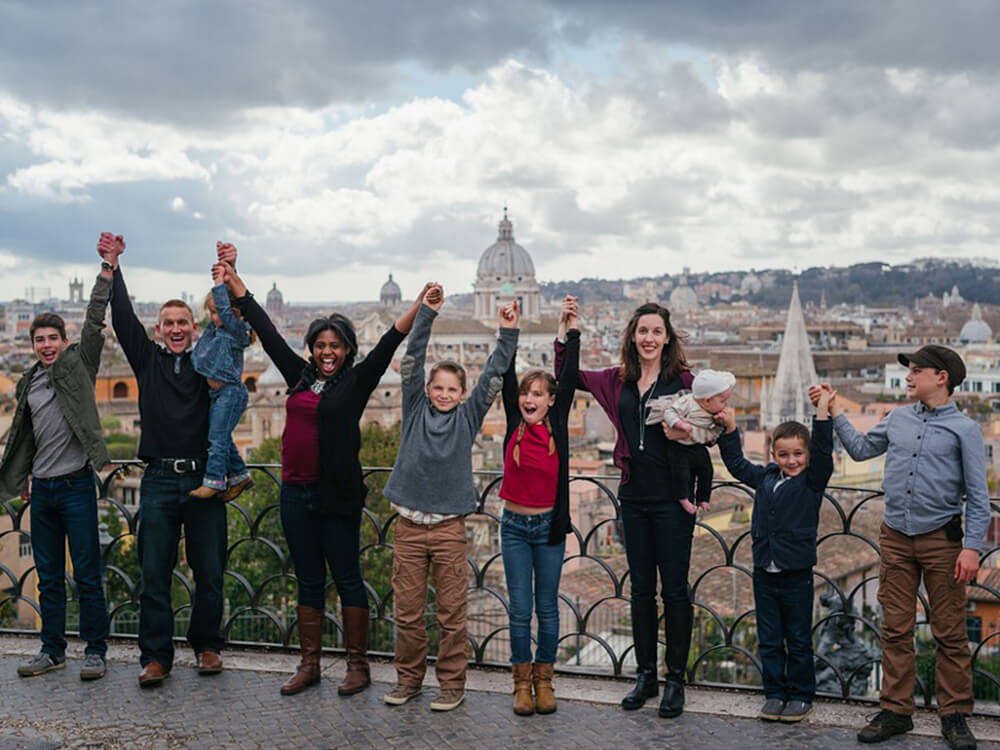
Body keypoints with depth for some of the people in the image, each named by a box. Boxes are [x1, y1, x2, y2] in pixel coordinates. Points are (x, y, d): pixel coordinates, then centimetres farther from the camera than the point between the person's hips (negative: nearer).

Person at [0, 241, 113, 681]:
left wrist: (107, 269, -16)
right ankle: (52, 650, 20)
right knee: (48, 577, 11)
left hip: (76, 484, -5)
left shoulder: (78, 365, 0)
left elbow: (94, 320, -10)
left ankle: (95, 650, 7)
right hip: (42, 488, 5)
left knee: (87, 575, -2)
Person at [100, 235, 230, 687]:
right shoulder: (148, 360, 11)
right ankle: (156, 657, 10)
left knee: (209, 573, 5)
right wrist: (112, 267, -1)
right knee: (155, 576, 2)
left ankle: (207, 646, 21)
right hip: (159, 480, 1)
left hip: (204, 478, 0)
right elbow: (123, 319, 4)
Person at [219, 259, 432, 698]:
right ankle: (308, 665, 20)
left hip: (336, 496, -5)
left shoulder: (356, 382, -1)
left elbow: (388, 344, -12)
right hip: (295, 493, 5)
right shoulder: (300, 377, 11)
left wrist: (420, 307, -23)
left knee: (347, 579, 3)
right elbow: (267, 332, 17)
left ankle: (357, 666, 12)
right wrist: (236, 286, 23)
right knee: (308, 580, 12)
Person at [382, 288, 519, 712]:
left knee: (451, 612, 3)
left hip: (449, 528, -1)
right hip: (409, 525, 1)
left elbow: (493, 376, 0)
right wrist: (426, 314, -9)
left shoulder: (467, 417, 6)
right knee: (407, 610, 7)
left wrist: (507, 334, -7)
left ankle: (452, 684, 14)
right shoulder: (415, 410, 6)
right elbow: (412, 361, -1)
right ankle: (408, 679, 21)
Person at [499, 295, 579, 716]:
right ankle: (522, 681, 17)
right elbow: (507, 376, -4)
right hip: (514, 526, 1)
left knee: (547, 607, 9)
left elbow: (570, 378, -6)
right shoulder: (514, 425, -1)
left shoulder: (557, 426, -2)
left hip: (549, 525, 0)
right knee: (520, 609, 6)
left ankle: (543, 679, 21)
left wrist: (571, 331, -9)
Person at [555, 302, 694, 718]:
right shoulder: (619, 380, 8)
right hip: (634, 496, 4)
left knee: (674, 588, 2)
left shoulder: (682, 380, -4)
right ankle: (645, 674, 23)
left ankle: (675, 679, 13)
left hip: (672, 496, -4)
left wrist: (685, 433, -20)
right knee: (641, 588, 12)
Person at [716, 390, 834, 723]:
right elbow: (736, 462, 18)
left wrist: (822, 414, -26)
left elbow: (823, 452, -19)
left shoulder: (812, 482, -5)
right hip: (764, 573, 4)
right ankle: (774, 693, 23)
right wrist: (729, 429, 11)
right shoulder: (764, 478, 7)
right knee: (769, 641, 11)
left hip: (796, 575, -4)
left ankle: (801, 695, 21)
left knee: (799, 642, 8)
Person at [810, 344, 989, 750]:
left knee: (950, 634, 4)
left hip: (941, 539, -4)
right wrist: (833, 412, 15)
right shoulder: (898, 419, 9)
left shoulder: (964, 428, -3)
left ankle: (954, 716, 14)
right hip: (895, 537, 4)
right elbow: (860, 449, 22)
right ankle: (895, 711, 16)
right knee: (896, 629, 7)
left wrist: (972, 547, -13)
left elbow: (978, 496, -5)